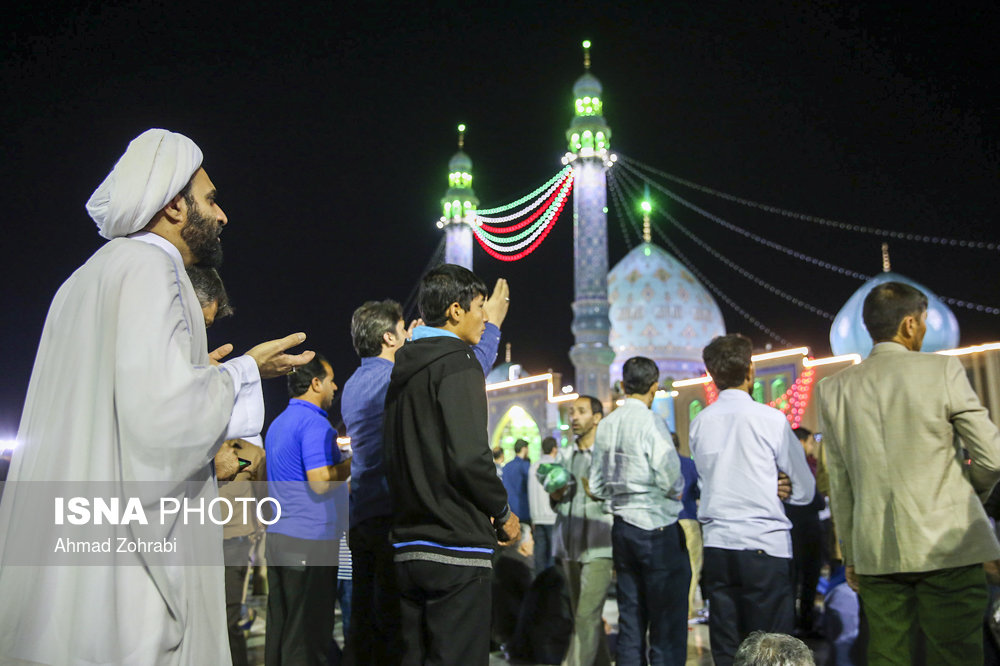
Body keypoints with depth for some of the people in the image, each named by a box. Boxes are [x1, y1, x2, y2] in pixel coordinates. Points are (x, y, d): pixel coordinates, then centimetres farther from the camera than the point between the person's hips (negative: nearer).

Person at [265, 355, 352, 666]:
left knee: (279, 630, 12)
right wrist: (353, 461, -6)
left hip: (278, 536, 9)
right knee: (308, 639, -3)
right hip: (310, 540, -9)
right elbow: (321, 483, -21)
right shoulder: (315, 423, -13)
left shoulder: (277, 424, 17)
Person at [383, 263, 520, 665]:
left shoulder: (403, 371, 17)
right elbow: (469, 456, -19)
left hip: (408, 545, 9)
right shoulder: (458, 365, -10)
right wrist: (503, 513, -5)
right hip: (456, 546, -9)